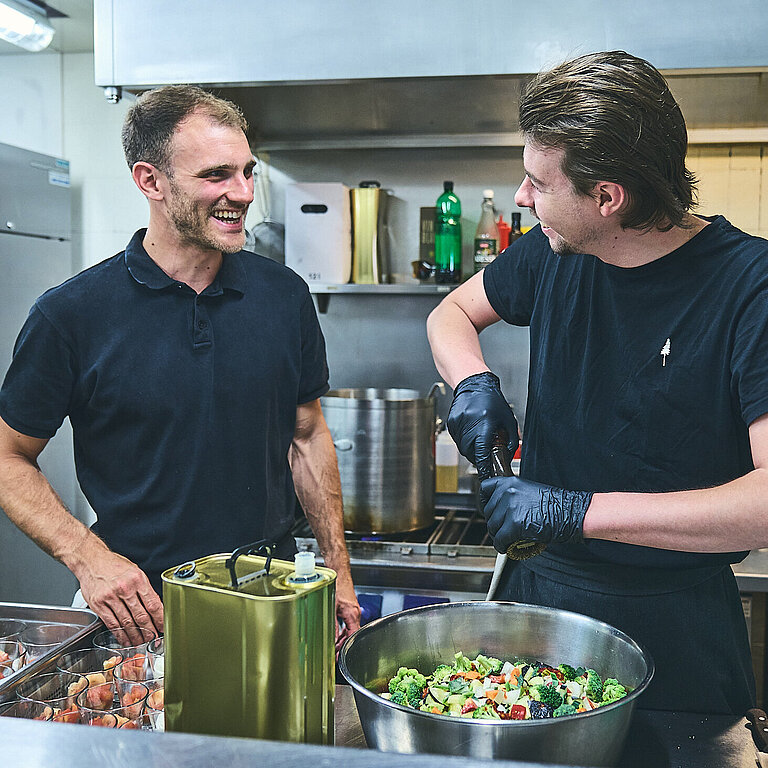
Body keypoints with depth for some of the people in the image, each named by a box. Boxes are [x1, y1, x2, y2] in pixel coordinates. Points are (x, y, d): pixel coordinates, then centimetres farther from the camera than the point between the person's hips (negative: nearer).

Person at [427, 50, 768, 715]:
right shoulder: (553, 254, -4)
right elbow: (452, 313, 12)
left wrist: (576, 510, -32)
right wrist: (474, 382, -10)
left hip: (673, 624, -4)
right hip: (538, 585, 5)